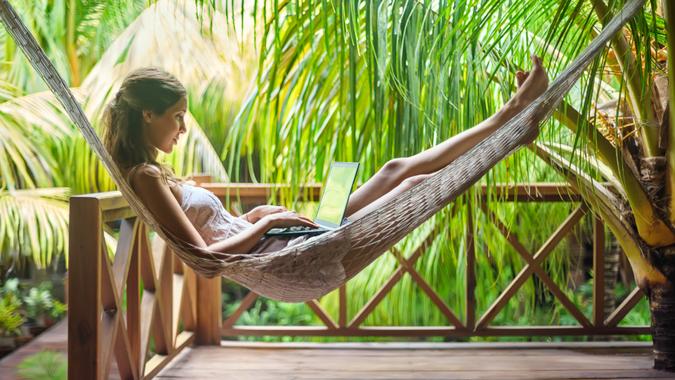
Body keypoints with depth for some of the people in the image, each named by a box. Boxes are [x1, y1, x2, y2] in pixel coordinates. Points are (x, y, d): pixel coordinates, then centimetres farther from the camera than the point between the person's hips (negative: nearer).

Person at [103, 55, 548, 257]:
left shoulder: (154, 172, 14)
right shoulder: (146, 177, -15)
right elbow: (203, 254, -23)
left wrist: (259, 213, 10)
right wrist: (267, 222, -14)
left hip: (287, 246, 10)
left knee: (398, 169, 10)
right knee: (418, 184, -7)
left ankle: (510, 114, 17)